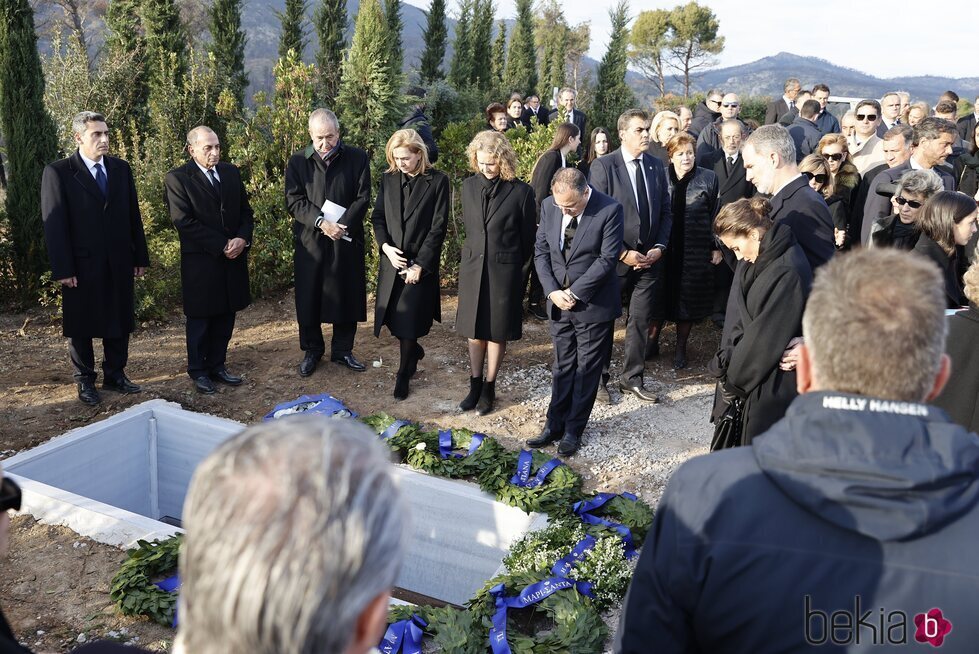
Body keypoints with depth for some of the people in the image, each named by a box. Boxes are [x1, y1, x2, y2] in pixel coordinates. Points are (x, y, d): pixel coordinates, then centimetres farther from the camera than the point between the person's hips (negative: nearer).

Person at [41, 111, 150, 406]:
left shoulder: (121, 169, 7)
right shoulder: (57, 172, -7)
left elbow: (133, 216, 8)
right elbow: (54, 224, -9)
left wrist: (140, 257, 6)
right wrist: (63, 270, -13)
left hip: (119, 264, 4)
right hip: (82, 265, -4)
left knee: (119, 322, 11)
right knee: (81, 326, 9)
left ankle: (115, 375, 25)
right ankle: (85, 381, 23)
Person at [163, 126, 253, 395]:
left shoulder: (231, 172, 10)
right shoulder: (177, 179, -8)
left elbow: (245, 211, 11)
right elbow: (185, 222, -14)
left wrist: (243, 239, -8)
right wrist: (222, 246, -16)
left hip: (233, 259, 5)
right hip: (200, 262, -5)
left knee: (225, 317, 10)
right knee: (200, 320, 7)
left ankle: (217, 366, 24)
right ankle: (198, 372, 20)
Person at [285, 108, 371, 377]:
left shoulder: (357, 158, 0)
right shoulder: (298, 162, 1)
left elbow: (362, 199, -4)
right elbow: (294, 201, -5)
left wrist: (342, 226, -16)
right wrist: (321, 222, -19)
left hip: (347, 240, 0)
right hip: (309, 241, 0)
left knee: (347, 296, 7)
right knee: (309, 297, 7)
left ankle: (342, 350, 22)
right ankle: (312, 350, 23)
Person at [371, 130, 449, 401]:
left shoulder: (438, 181, -8)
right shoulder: (388, 179, 4)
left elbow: (438, 227, -9)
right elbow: (378, 216, 9)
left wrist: (420, 265, -13)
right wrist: (385, 246, -10)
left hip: (421, 263, -4)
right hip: (392, 259, 4)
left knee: (409, 320, -2)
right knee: (394, 317, 9)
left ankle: (404, 373, 18)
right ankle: (414, 350, 39)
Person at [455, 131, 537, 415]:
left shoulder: (521, 191, -10)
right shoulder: (469, 186, 2)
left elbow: (528, 237, 0)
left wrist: (513, 264, 7)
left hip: (504, 270, -4)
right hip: (473, 266, 4)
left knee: (496, 331, 8)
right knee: (474, 329, 11)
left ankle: (489, 388, 21)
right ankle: (475, 385, 23)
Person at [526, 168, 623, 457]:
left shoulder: (609, 210, -17)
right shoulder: (549, 206, -2)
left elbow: (607, 259, -17)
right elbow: (541, 252, 3)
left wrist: (574, 293, -16)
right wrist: (553, 292, -9)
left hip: (594, 304, -4)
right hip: (559, 303, 4)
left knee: (587, 369, 8)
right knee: (562, 366, 13)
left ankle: (573, 430, 19)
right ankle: (554, 424, 22)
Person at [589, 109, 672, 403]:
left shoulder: (656, 166, 6)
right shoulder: (603, 166, -9)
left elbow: (665, 212, 10)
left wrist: (660, 247, -5)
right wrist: (623, 253, -16)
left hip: (649, 258, 5)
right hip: (615, 258, -4)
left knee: (641, 321, 10)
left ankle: (631, 378, 25)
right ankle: (599, 378, 25)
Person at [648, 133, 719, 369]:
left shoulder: (708, 178, -1)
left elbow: (715, 215, 2)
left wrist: (717, 247, -1)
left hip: (695, 251, 0)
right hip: (664, 249, 1)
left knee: (688, 297, 8)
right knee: (659, 295, 7)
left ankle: (681, 348, 22)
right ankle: (652, 341, 23)